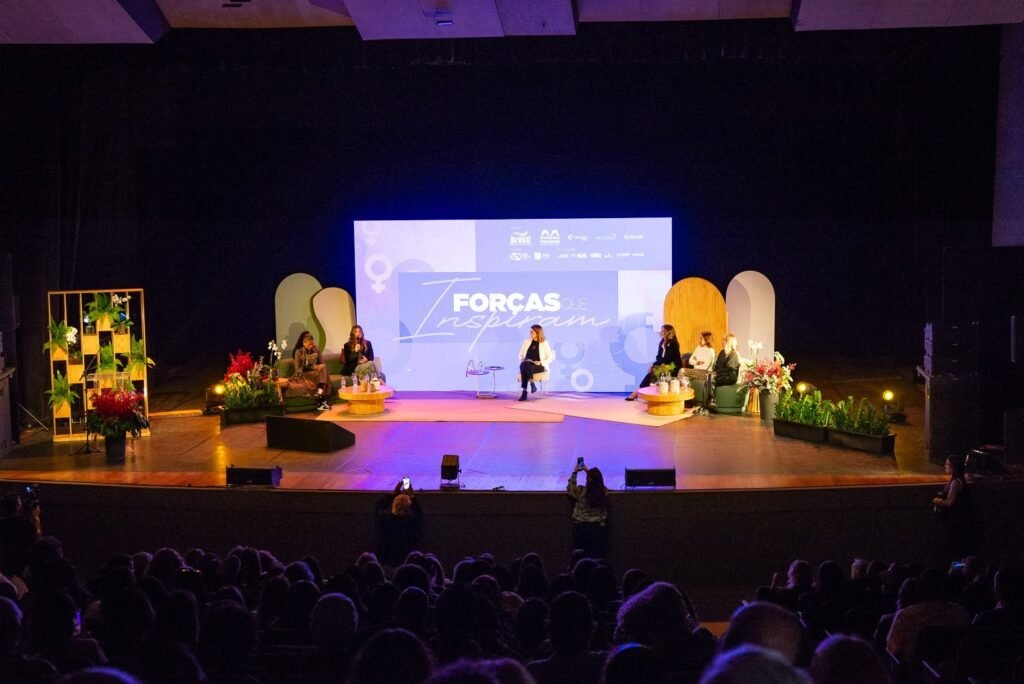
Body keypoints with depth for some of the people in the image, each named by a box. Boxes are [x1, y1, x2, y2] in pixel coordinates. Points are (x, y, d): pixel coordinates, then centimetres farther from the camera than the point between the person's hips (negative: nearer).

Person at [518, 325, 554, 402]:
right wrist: (522, 360, -3)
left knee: (526, 367, -37)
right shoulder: (526, 342, 16)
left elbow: (550, 358, 2)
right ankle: (532, 383, -41)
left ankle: (524, 392, -39)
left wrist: (540, 362, -14)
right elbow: (521, 355, 20)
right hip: (527, 365, 4)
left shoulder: (544, 343, 5)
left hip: (539, 366, -3)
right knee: (523, 365, -35)